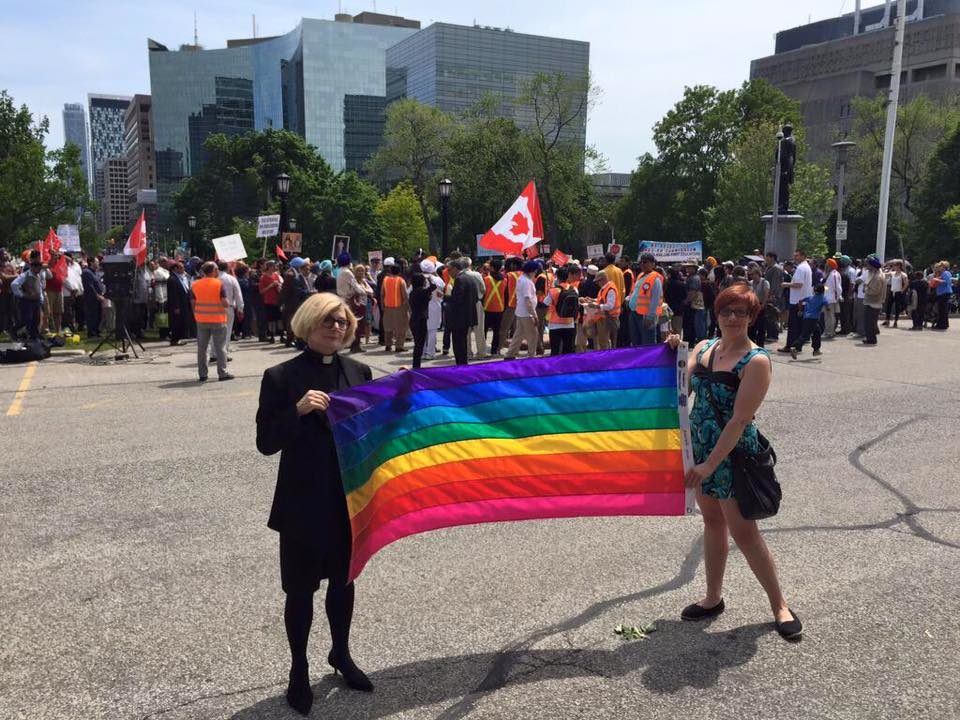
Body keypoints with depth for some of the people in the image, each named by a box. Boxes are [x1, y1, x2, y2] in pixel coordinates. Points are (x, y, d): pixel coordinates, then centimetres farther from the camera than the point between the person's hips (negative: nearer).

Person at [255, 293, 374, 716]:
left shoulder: (359, 372, 2)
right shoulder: (281, 377, -10)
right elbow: (266, 443, -12)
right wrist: (298, 410, -27)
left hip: (351, 498, 4)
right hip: (303, 502, -4)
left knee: (344, 580, 20)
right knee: (301, 588, 10)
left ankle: (341, 654, 42)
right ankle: (299, 671, 30)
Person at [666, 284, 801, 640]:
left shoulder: (756, 361, -15)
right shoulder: (703, 348, 5)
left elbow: (739, 420, -19)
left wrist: (711, 464, -21)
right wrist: (671, 355, -8)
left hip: (733, 453, -6)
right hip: (701, 448, 6)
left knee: (743, 531, 0)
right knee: (713, 521, 16)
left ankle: (779, 604, 18)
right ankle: (713, 598, 30)